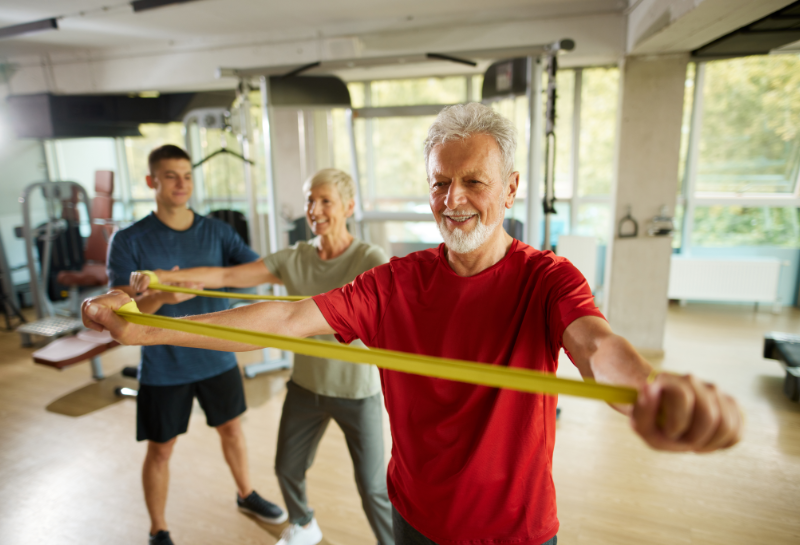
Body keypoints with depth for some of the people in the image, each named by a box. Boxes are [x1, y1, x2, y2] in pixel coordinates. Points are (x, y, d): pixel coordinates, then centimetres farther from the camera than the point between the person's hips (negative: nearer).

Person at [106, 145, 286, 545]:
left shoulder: (216, 231, -2)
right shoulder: (128, 241, -10)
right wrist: (160, 296, -37)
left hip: (217, 359, 3)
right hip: (163, 368, -2)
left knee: (232, 430, 19)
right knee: (160, 451, 12)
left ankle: (246, 494, 45)